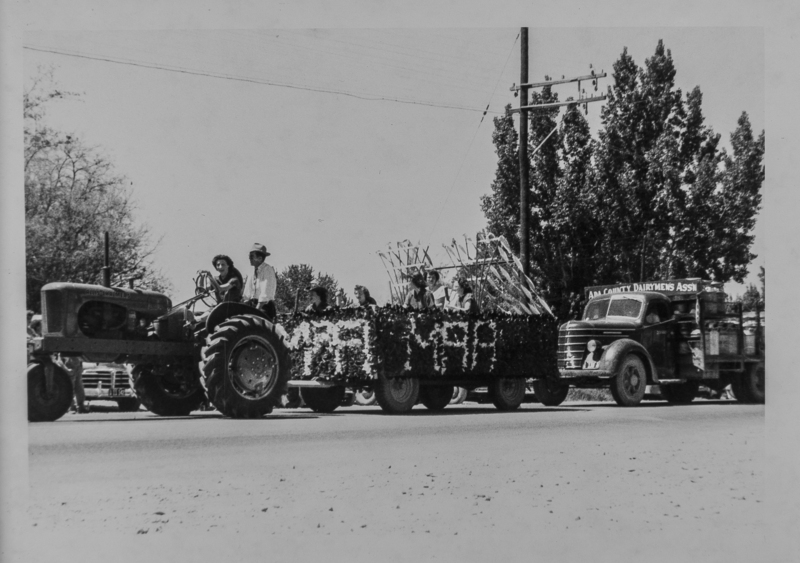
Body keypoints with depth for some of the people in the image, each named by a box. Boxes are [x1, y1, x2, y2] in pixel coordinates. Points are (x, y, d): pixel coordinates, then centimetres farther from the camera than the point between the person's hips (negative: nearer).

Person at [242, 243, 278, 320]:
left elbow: (265, 294, -16)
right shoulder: (252, 271, 12)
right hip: (253, 305, 7)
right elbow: (247, 295, 14)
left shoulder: (268, 270, -10)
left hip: (265, 306, -7)